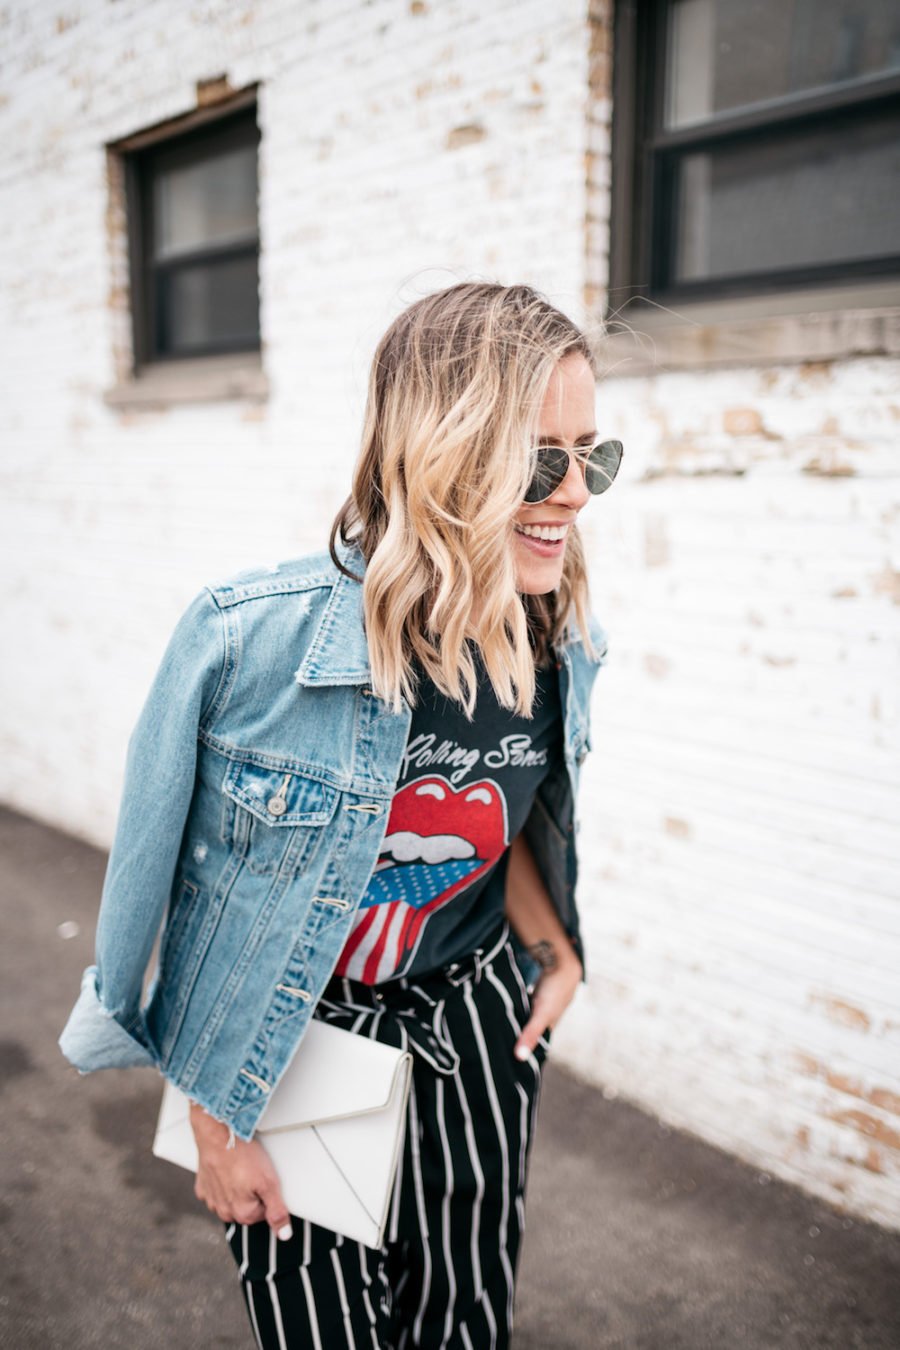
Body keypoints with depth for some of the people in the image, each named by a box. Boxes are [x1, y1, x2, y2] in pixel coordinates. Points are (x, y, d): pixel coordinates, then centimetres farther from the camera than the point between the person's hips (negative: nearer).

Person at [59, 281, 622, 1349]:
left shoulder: (565, 647, -12)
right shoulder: (252, 635, -28)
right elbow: (162, 869, -15)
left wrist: (554, 948, 0)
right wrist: (215, 1113, -8)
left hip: (473, 1017, 4)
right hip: (297, 1045, -4)